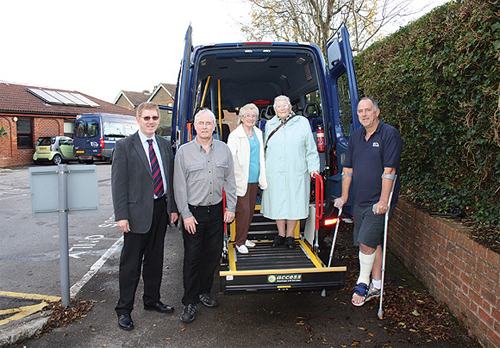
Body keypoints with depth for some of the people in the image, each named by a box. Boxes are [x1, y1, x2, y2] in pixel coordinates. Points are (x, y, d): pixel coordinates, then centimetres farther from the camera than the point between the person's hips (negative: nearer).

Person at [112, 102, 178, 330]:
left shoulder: (165, 145, 10)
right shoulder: (125, 146, -6)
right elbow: (118, 183, -9)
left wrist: (173, 208, 7)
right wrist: (121, 216, -15)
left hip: (160, 209, 5)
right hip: (137, 211, -5)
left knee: (155, 259, 17)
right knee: (131, 263, 4)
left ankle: (152, 300, 34)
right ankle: (124, 310, 20)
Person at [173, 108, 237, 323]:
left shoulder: (224, 150, 5)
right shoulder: (184, 151, -4)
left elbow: (230, 181, 9)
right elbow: (179, 185, -4)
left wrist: (230, 208, 4)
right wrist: (186, 214, -8)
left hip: (216, 210, 3)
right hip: (193, 212, -3)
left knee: (213, 254, 12)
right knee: (192, 257, 2)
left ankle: (204, 291, 33)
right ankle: (189, 302, 16)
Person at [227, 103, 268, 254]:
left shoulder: (258, 133, 13)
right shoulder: (235, 135, -7)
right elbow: (229, 157, -15)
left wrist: (263, 176, 21)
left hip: (255, 179, 7)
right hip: (241, 179, -6)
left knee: (251, 210, 12)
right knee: (243, 210, -7)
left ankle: (244, 237, 26)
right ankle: (239, 242, 7)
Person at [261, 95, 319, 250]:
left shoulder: (302, 122, 4)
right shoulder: (270, 125, 12)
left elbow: (311, 148, 4)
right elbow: (265, 149, 19)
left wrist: (313, 167, -3)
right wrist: (264, 170, 16)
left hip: (296, 173, -2)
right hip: (274, 173, 2)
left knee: (294, 203, 2)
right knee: (277, 203, 6)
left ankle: (290, 236, 18)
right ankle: (281, 234, 23)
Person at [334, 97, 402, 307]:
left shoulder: (389, 134, -9)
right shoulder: (356, 136, 11)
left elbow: (389, 171, -15)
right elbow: (348, 168, 14)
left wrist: (383, 201, -19)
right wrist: (344, 197, 12)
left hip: (378, 201, -6)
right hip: (359, 201, 6)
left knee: (367, 241, -10)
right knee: (372, 243, 12)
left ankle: (363, 284, 9)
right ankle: (376, 286, 24)